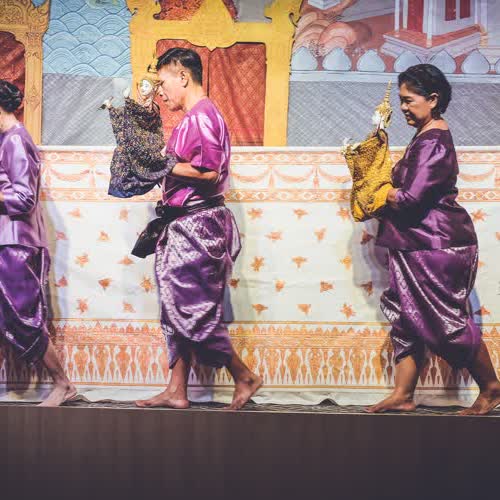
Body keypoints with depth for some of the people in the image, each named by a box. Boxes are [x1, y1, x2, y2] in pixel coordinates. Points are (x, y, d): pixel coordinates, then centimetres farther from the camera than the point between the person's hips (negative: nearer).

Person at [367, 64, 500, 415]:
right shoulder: (430, 137, 14)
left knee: (450, 321, -1)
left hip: (438, 245, -10)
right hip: (418, 244, 10)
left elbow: (410, 198, -25)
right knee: (408, 318, 9)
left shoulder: (432, 143, -19)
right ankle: (403, 395, 12)